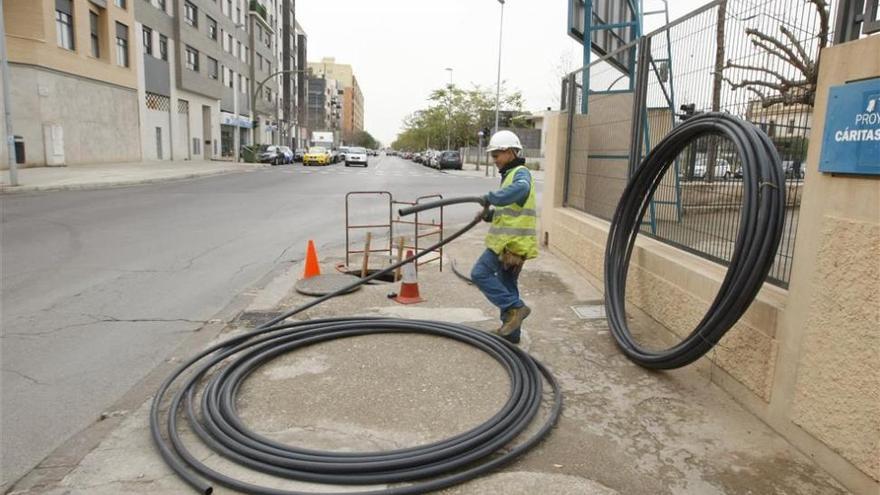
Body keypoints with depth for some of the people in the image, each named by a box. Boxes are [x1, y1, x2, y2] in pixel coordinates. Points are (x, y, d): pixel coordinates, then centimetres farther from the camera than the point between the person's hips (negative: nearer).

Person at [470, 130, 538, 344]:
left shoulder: (521, 173, -9)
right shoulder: (510, 174, 23)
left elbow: (520, 189, -35)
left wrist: (491, 198, -32)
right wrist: (489, 214, 8)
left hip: (511, 240, -10)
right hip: (509, 239, 10)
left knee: (480, 273, -12)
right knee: (507, 285, 14)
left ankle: (515, 308, -10)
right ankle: (511, 331, 23)